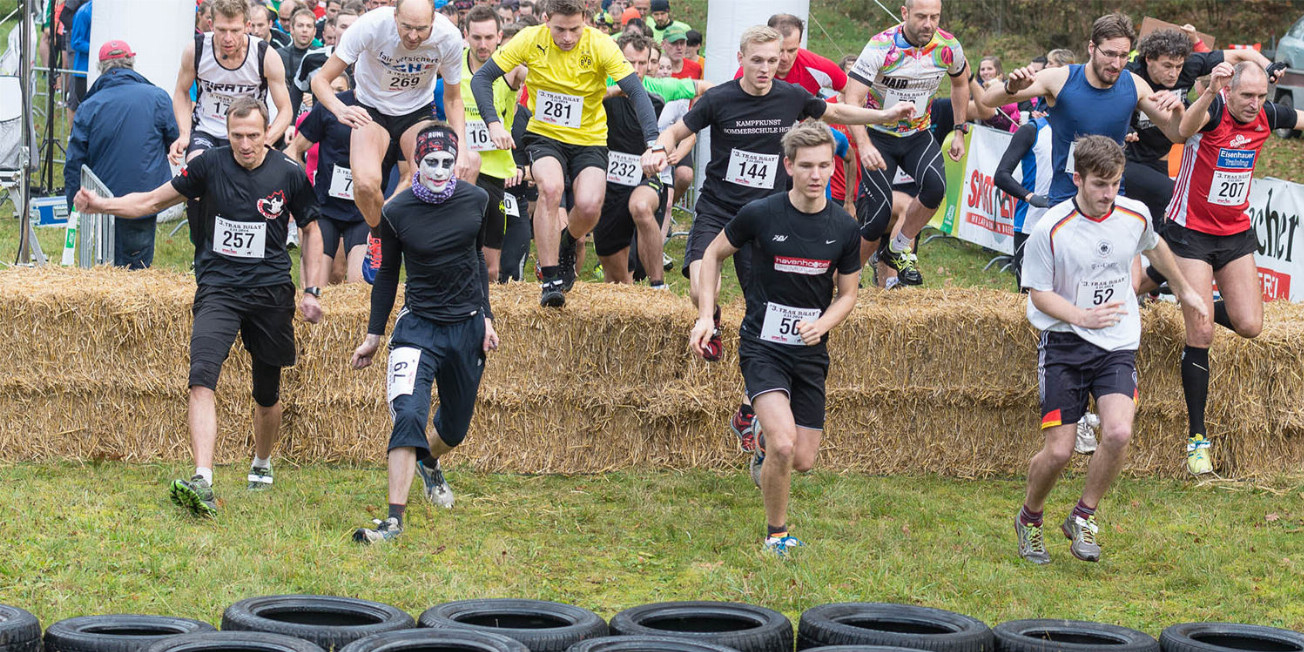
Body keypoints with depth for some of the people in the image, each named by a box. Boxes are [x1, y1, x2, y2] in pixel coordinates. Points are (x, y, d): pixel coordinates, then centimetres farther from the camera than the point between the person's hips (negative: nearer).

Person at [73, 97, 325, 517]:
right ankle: (202, 483, -31)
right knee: (202, 379, -22)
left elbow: (310, 230, 12)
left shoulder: (290, 175, -2)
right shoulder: (210, 165, -3)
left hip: (271, 292, 1)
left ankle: (262, 464, 41)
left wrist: (311, 291, 7)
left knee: (267, 393, 11)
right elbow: (154, 201, 5)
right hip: (217, 289, -1)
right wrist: (102, 205, -9)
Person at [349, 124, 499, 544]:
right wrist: (374, 335, 9)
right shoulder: (397, 211, -8)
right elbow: (387, 274, 5)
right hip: (418, 325, -3)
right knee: (408, 415, -22)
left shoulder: (475, 201, -2)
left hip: (467, 328, 3)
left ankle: (429, 463, 51)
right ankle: (395, 519, -23)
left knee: (455, 428, 15)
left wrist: (486, 318, 9)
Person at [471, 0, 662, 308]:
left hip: (589, 140, 0)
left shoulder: (600, 45, -16)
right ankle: (550, 281, -21)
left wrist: (653, 142, -32)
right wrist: (494, 124, -20)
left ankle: (568, 243, 16)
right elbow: (482, 78, -6)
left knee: (589, 205, -24)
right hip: (544, 135, 0)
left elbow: (636, 92, -19)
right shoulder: (530, 40, -12)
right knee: (550, 187, -31)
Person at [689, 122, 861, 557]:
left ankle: (764, 447, 41)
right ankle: (776, 534, -2)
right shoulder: (760, 215, -11)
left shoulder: (844, 228, -3)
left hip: (810, 352, 4)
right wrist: (706, 316, -3)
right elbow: (714, 254, 6)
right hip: (763, 345, -4)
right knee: (784, 444, -23)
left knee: (803, 460, 4)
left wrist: (822, 324, -12)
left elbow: (847, 294, 9)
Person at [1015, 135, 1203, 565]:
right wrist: (1081, 316, -21)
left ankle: (1083, 519, 2)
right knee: (1058, 451, -8)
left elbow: (1155, 248, 23)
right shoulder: (1050, 230, -13)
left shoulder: (1135, 216, -1)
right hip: (1064, 344, -2)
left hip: (1118, 344, 3)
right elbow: (1039, 293, -5)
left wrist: (1184, 289, 38)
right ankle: (1029, 520, 23)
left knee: (1118, 433, -21)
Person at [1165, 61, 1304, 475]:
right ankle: (1197, 438, 0)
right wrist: (1210, 94, -64)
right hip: (1192, 231, -5)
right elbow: (1187, 127, -46)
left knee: (1249, 326, -3)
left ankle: (1200, 304, 30)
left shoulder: (1266, 116, -4)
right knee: (1201, 336, -8)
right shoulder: (1214, 111, -21)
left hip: (1236, 232, 5)